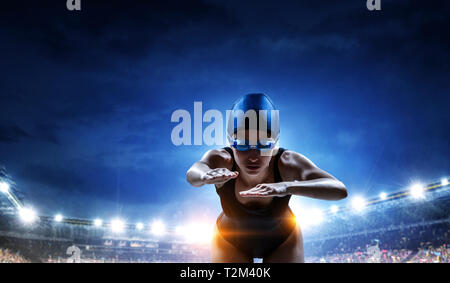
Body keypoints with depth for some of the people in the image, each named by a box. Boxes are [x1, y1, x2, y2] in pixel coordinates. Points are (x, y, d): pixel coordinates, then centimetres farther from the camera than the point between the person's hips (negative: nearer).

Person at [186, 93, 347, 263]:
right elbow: (193, 174, -55)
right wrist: (206, 176, -79)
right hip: (231, 242, 0)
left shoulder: (287, 162, -34)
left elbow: (340, 190, -48)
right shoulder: (222, 159, -32)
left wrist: (286, 187, -64)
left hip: (282, 242, 0)